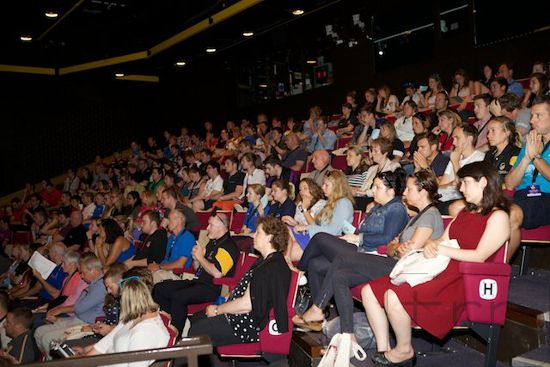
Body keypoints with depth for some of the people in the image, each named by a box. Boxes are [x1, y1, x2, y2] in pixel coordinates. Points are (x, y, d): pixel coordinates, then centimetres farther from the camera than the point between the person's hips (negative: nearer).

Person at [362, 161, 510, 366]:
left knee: (394, 296, -30)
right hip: (441, 271, 9)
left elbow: (479, 256, -14)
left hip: (462, 280, -9)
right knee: (370, 291, -6)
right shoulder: (466, 212, 24)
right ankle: (383, 349, -3)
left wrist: (441, 250, -10)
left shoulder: (498, 217, -3)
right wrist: (431, 245, -6)